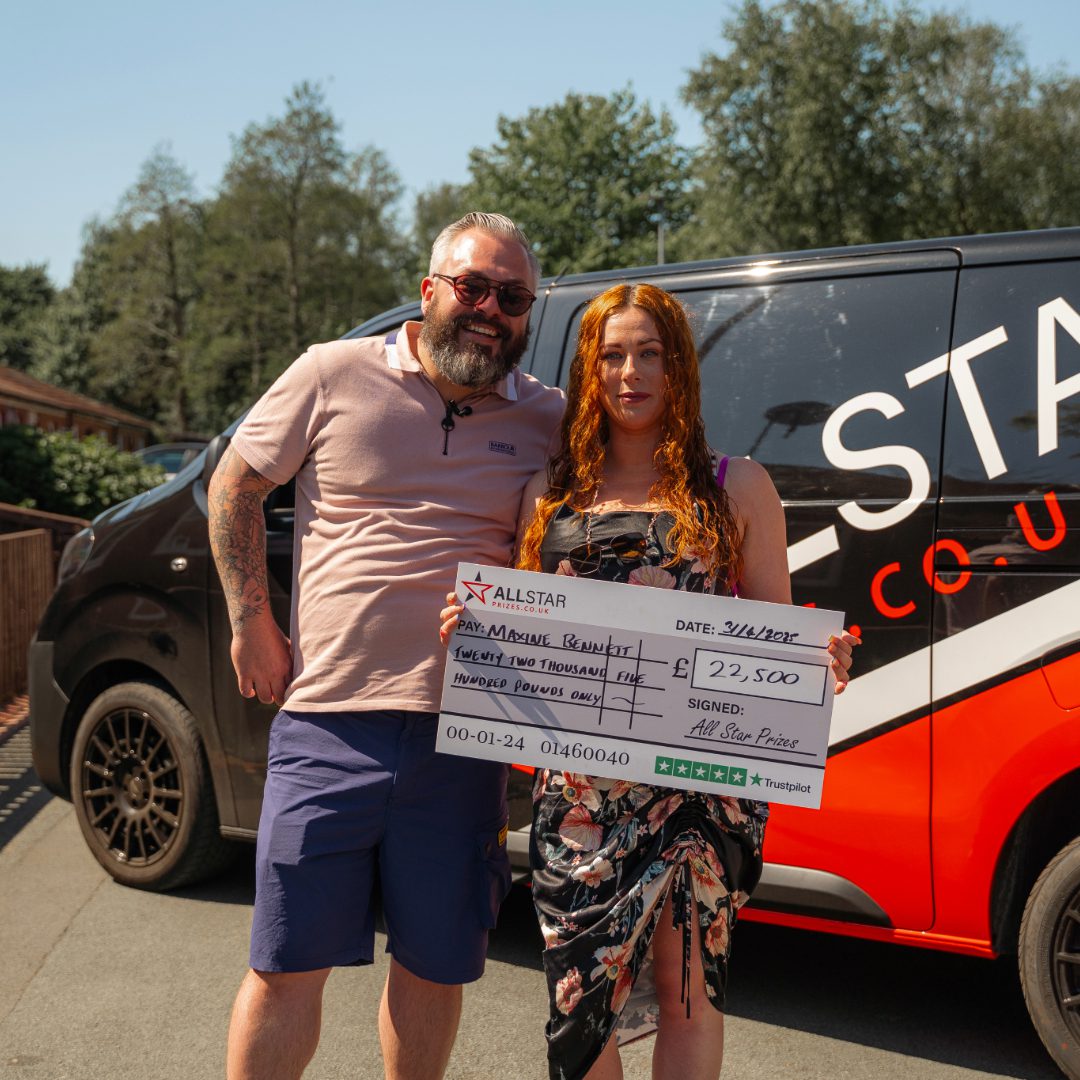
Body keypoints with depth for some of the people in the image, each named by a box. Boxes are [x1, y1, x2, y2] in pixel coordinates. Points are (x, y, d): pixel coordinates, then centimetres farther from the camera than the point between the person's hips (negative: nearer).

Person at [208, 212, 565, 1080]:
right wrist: (252, 624, 4)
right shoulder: (336, 375, 1)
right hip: (327, 722, -1)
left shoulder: (549, 421, 5)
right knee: (287, 967, 6)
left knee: (436, 965, 14)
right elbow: (234, 487, 10)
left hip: (463, 735, 2)